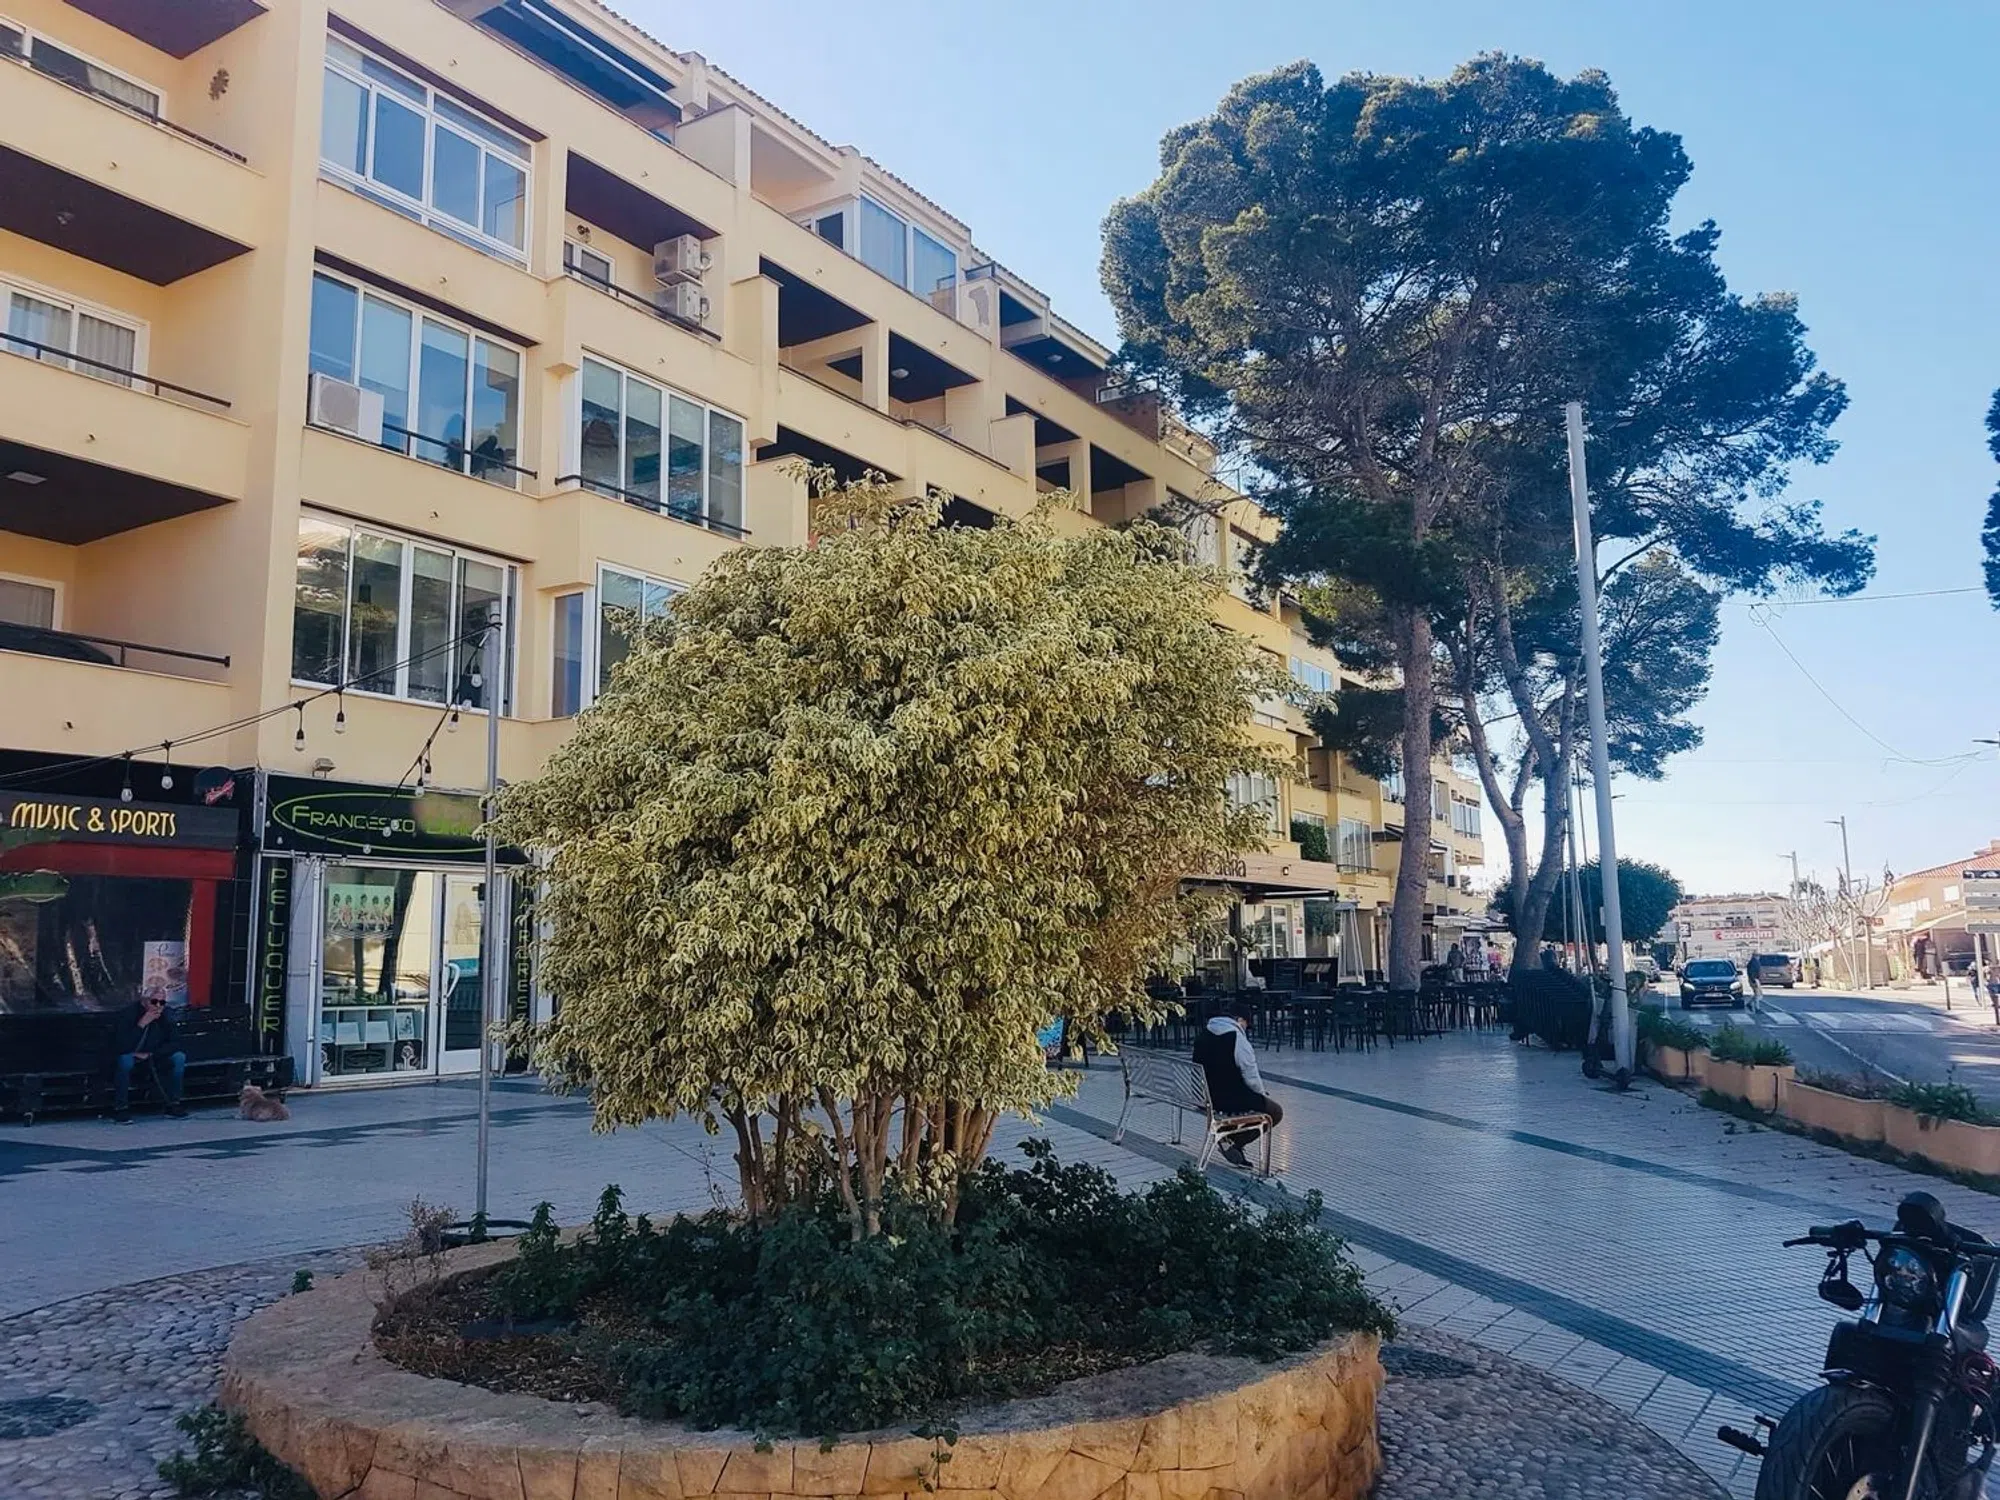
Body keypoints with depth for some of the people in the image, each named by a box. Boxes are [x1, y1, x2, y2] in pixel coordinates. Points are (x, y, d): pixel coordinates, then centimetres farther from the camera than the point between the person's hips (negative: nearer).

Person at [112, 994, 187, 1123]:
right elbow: (122, 1047, -31)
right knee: (125, 1060, -35)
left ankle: (173, 1104, -9)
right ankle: (120, 1107, -22)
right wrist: (141, 1025, -38)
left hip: (153, 1059, 4)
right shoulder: (130, 1014, -22)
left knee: (179, 1057, -18)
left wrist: (151, 1054, -16)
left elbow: (173, 1044, -4)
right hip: (131, 1057, -4)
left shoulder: (167, 1015, -10)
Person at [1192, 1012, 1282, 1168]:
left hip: (1204, 1096, 8)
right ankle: (1234, 1141, 2)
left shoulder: (1203, 1036, 6)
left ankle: (1228, 1136, 15)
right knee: (1275, 1112, 12)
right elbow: (1252, 1078, -13)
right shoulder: (1237, 1039, -16)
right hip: (1229, 1099, -8)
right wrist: (1262, 1093, 9)